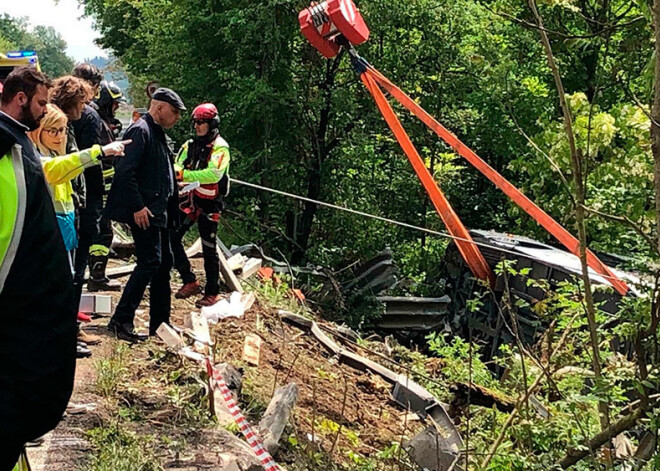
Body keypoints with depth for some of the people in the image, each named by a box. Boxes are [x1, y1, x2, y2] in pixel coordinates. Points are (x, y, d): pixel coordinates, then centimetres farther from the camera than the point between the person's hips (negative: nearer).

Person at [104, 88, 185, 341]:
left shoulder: (157, 133, 18)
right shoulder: (140, 131, -13)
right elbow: (125, 171, -22)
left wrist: (174, 187, 15)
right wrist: (137, 206, -23)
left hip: (159, 211, 11)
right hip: (144, 212, -11)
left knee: (164, 261, 12)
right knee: (150, 261, -12)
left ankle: (160, 322, 20)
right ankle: (121, 319, -5)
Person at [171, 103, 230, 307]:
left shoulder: (220, 147, -13)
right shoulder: (190, 145, 8)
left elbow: (214, 174, -29)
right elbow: (177, 167, 2)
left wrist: (185, 175, -33)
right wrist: (173, 172, -23)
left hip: (209, 203, -6)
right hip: (190, 200, 6)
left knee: (209, 249, 0)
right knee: (172, 238, 1)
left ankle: (213, 293, 14)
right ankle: (189, 281, 15)